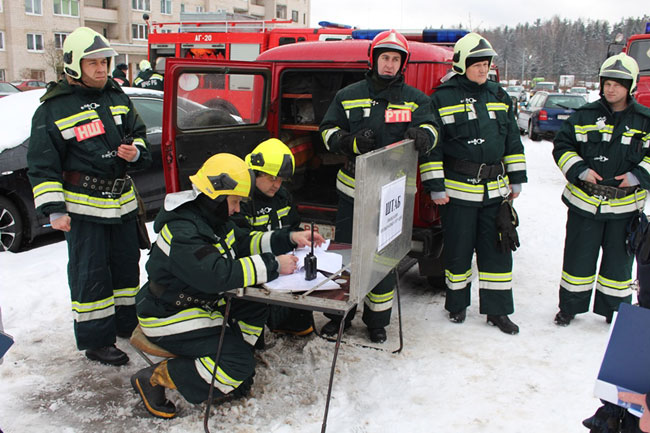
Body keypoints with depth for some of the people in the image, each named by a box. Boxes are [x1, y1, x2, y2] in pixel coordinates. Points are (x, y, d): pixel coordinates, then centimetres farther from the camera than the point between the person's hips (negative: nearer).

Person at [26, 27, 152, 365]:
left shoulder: (117, 97, 9)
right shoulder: (53, 108, -8)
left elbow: (138, 134, 20)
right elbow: (42, 165, -7)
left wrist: (135, 151, -4)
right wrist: (53, 209, -12)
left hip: (122, 200, 7)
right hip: (82, 206, -6)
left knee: (127, 264, 16)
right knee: (90, 274, 0)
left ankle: (127, 323, 35)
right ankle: (96, 340, 14)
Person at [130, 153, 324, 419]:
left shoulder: (212, 218, 5)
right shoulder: (182, 232, -27)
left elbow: (244, 242, 13)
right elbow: (218, 274, -38)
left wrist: (290, 239, -1)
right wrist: (272, 266, -32)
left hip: (203, 302, 10)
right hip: (170, 317, -10)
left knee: (256, 309, 2)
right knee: (239, 364, -16)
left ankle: (232, 375, 6)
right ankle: (154, 379, -7)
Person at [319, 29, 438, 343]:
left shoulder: (415, 99, 6)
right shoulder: (348, 96, 6)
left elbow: (430, 130, -3)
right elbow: (328, 132, 5)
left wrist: (421, 135, -28)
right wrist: (353, 142, -16)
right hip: (352, 188, 1)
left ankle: (377, 320, 23)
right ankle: (339, 313, 25)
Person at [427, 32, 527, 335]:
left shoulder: (498, 96, 12)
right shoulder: (442, 98, -2)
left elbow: (513, 141, 17)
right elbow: (431, 146, -5)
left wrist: (516, 179, 13)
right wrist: (435, 187, -9)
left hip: (496, 190, 4)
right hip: (457, 190, -4)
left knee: (497, 250, 8)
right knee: (458, 250, 6)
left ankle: (497, 310, 20)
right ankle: (457, 304, 25)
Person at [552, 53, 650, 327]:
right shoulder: (584, 116, 0)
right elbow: (562, 146, 2)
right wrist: (579, 170, -11)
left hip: (624, 206, 0)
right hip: (584, 202, 0)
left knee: (618, 260, 11)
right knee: (578, 257, 8)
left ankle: (615, 310, 27)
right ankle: (570, 306, 24)